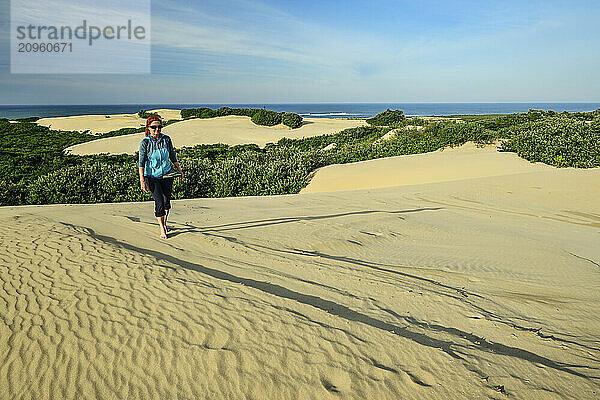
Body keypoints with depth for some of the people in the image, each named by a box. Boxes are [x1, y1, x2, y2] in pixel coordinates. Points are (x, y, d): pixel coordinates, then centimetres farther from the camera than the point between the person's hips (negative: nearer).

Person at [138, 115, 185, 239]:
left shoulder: (166, 139, -2)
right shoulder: (145, 143, -11)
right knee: (159, 202, -11)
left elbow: (172, 156, 11)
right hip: (152, 176, -3)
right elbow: (141, 162, -12)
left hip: (167, 174, 3)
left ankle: (164, 223, 35)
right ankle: (162, 230, 2)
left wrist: (179, 170, 16)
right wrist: (142, 180, -19)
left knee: (167, 200, 11)